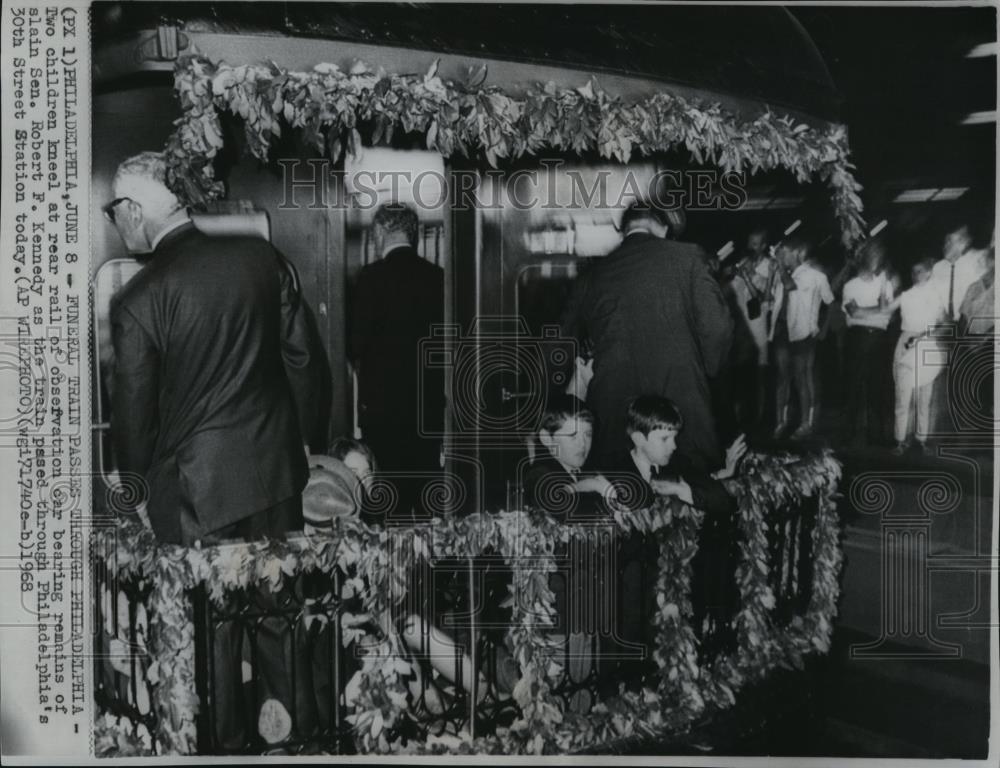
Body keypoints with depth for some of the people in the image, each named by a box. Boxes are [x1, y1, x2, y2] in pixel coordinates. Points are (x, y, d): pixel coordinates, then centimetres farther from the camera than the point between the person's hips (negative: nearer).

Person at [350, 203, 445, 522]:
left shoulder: (373, 275, -10)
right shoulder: (436, 275, 2)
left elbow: (359, 340, -11)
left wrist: (361, 363, 9)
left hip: (383, 398, -4)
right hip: (429, 397, 4)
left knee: (389, 488, 3)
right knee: (427, 482, 13)